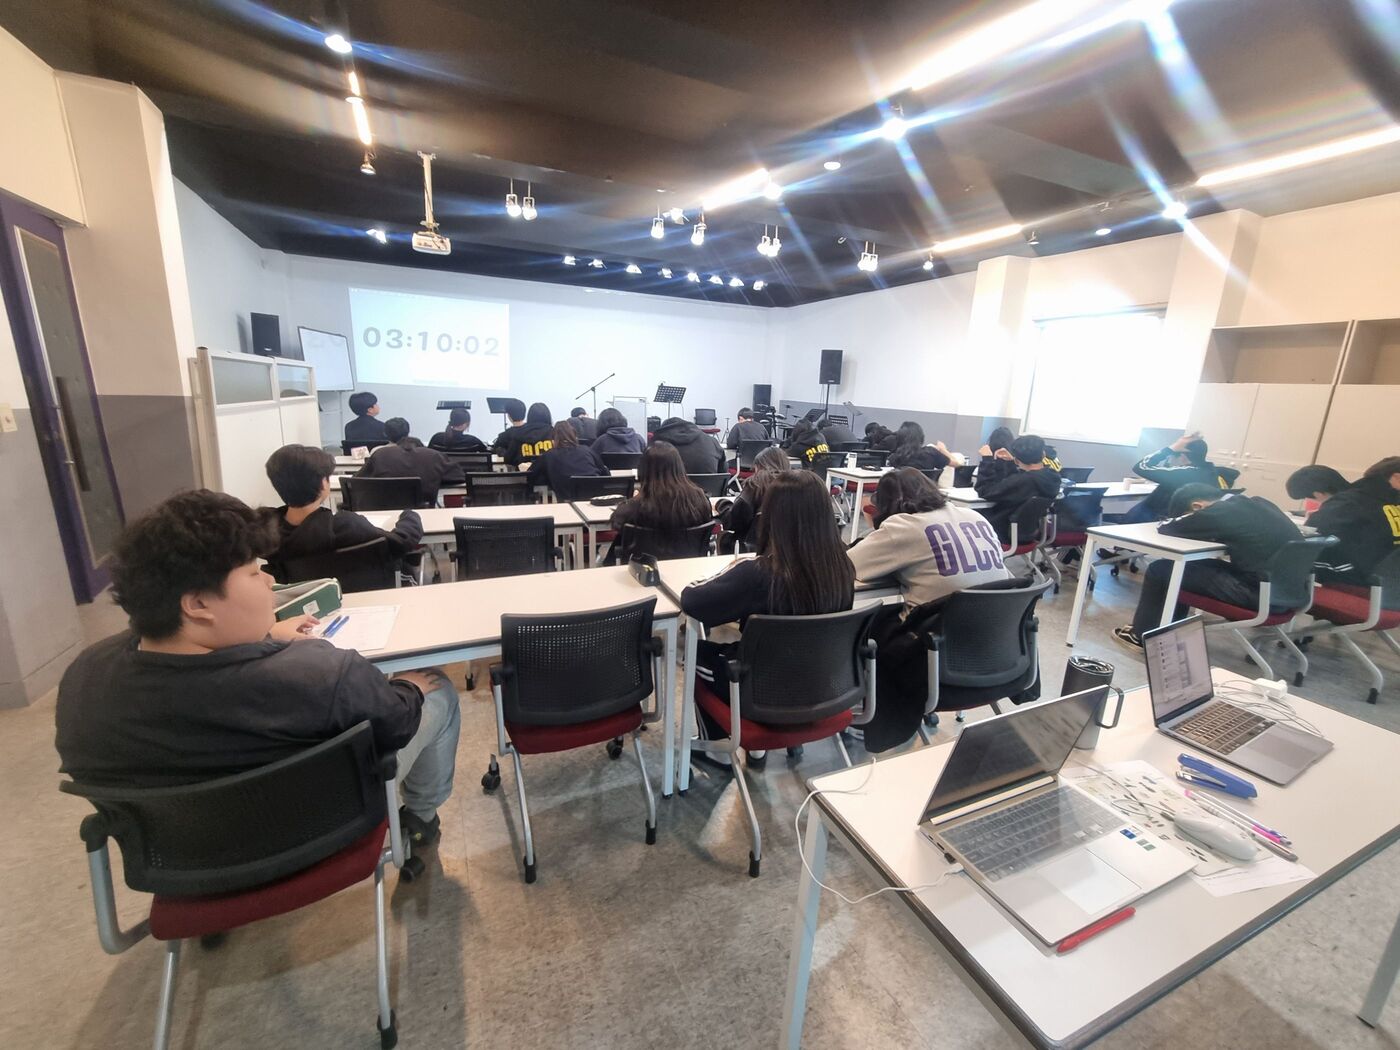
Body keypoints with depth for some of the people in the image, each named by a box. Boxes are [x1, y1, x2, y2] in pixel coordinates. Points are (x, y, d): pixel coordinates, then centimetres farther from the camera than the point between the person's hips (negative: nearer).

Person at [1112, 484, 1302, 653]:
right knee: (1187, 567, 23)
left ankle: (1141, 635, 18)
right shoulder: (1257, 504, 9)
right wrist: (1202, 527, 13)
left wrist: (1189, 522, 15)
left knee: (1160, 570, 1)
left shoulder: (1220, 512, -15)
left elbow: (1165, 528, -6)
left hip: (1260, 593, -9)